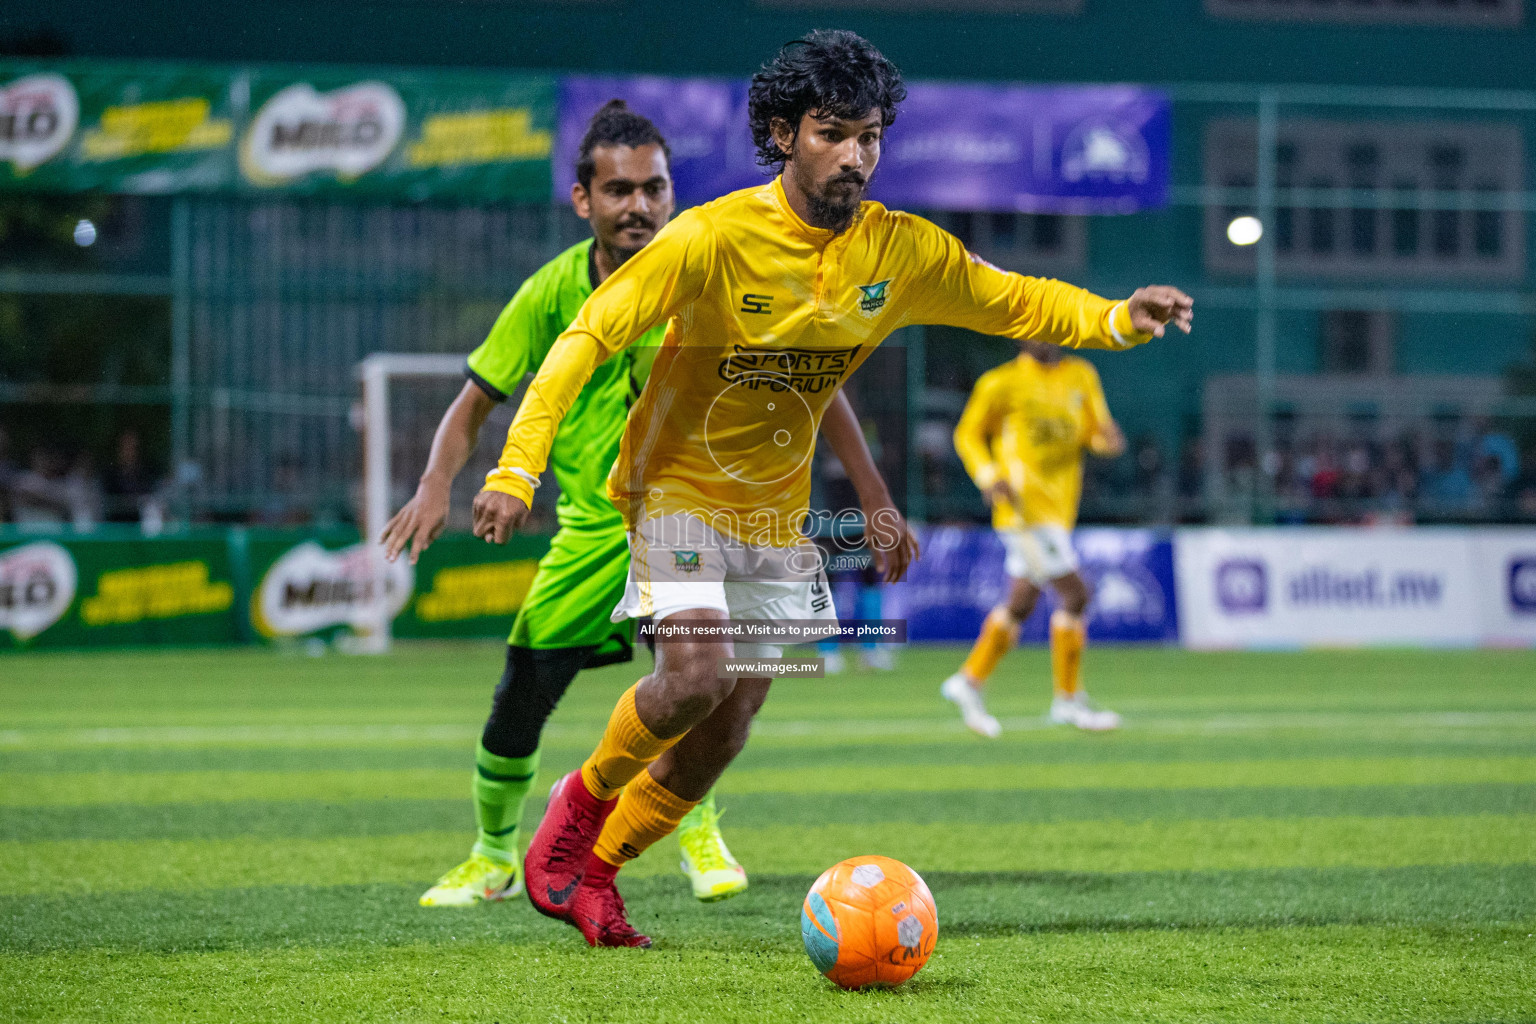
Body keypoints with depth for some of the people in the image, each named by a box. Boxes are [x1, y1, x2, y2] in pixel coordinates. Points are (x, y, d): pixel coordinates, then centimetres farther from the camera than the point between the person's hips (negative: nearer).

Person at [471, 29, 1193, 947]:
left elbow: (1015, 303, 3)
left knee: (728, 728, 5)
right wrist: (518, 468, -28)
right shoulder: (713, 238, -21)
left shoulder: (903, 250, -7)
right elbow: (590, 336, -19)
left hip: (776, 510, 5)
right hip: (680, 486, -5)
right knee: (696, 676, -26)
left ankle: (590, 872, 24)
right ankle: (583, 800, 2)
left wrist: (1119, 320, -16)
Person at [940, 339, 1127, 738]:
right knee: (1075, 595, -11)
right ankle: (1068, 700, -1)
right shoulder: (1002, 383, -6)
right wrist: (989, 476, -16)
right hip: (1025, 507, -7)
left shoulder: (1081, 376, 10)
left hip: (1058, 509, 7)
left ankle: (969, 681, 26)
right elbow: (968, 434, 1)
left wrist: (1108, 438, -12)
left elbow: (1098, 429, 13)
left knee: (1021, 601, 13)